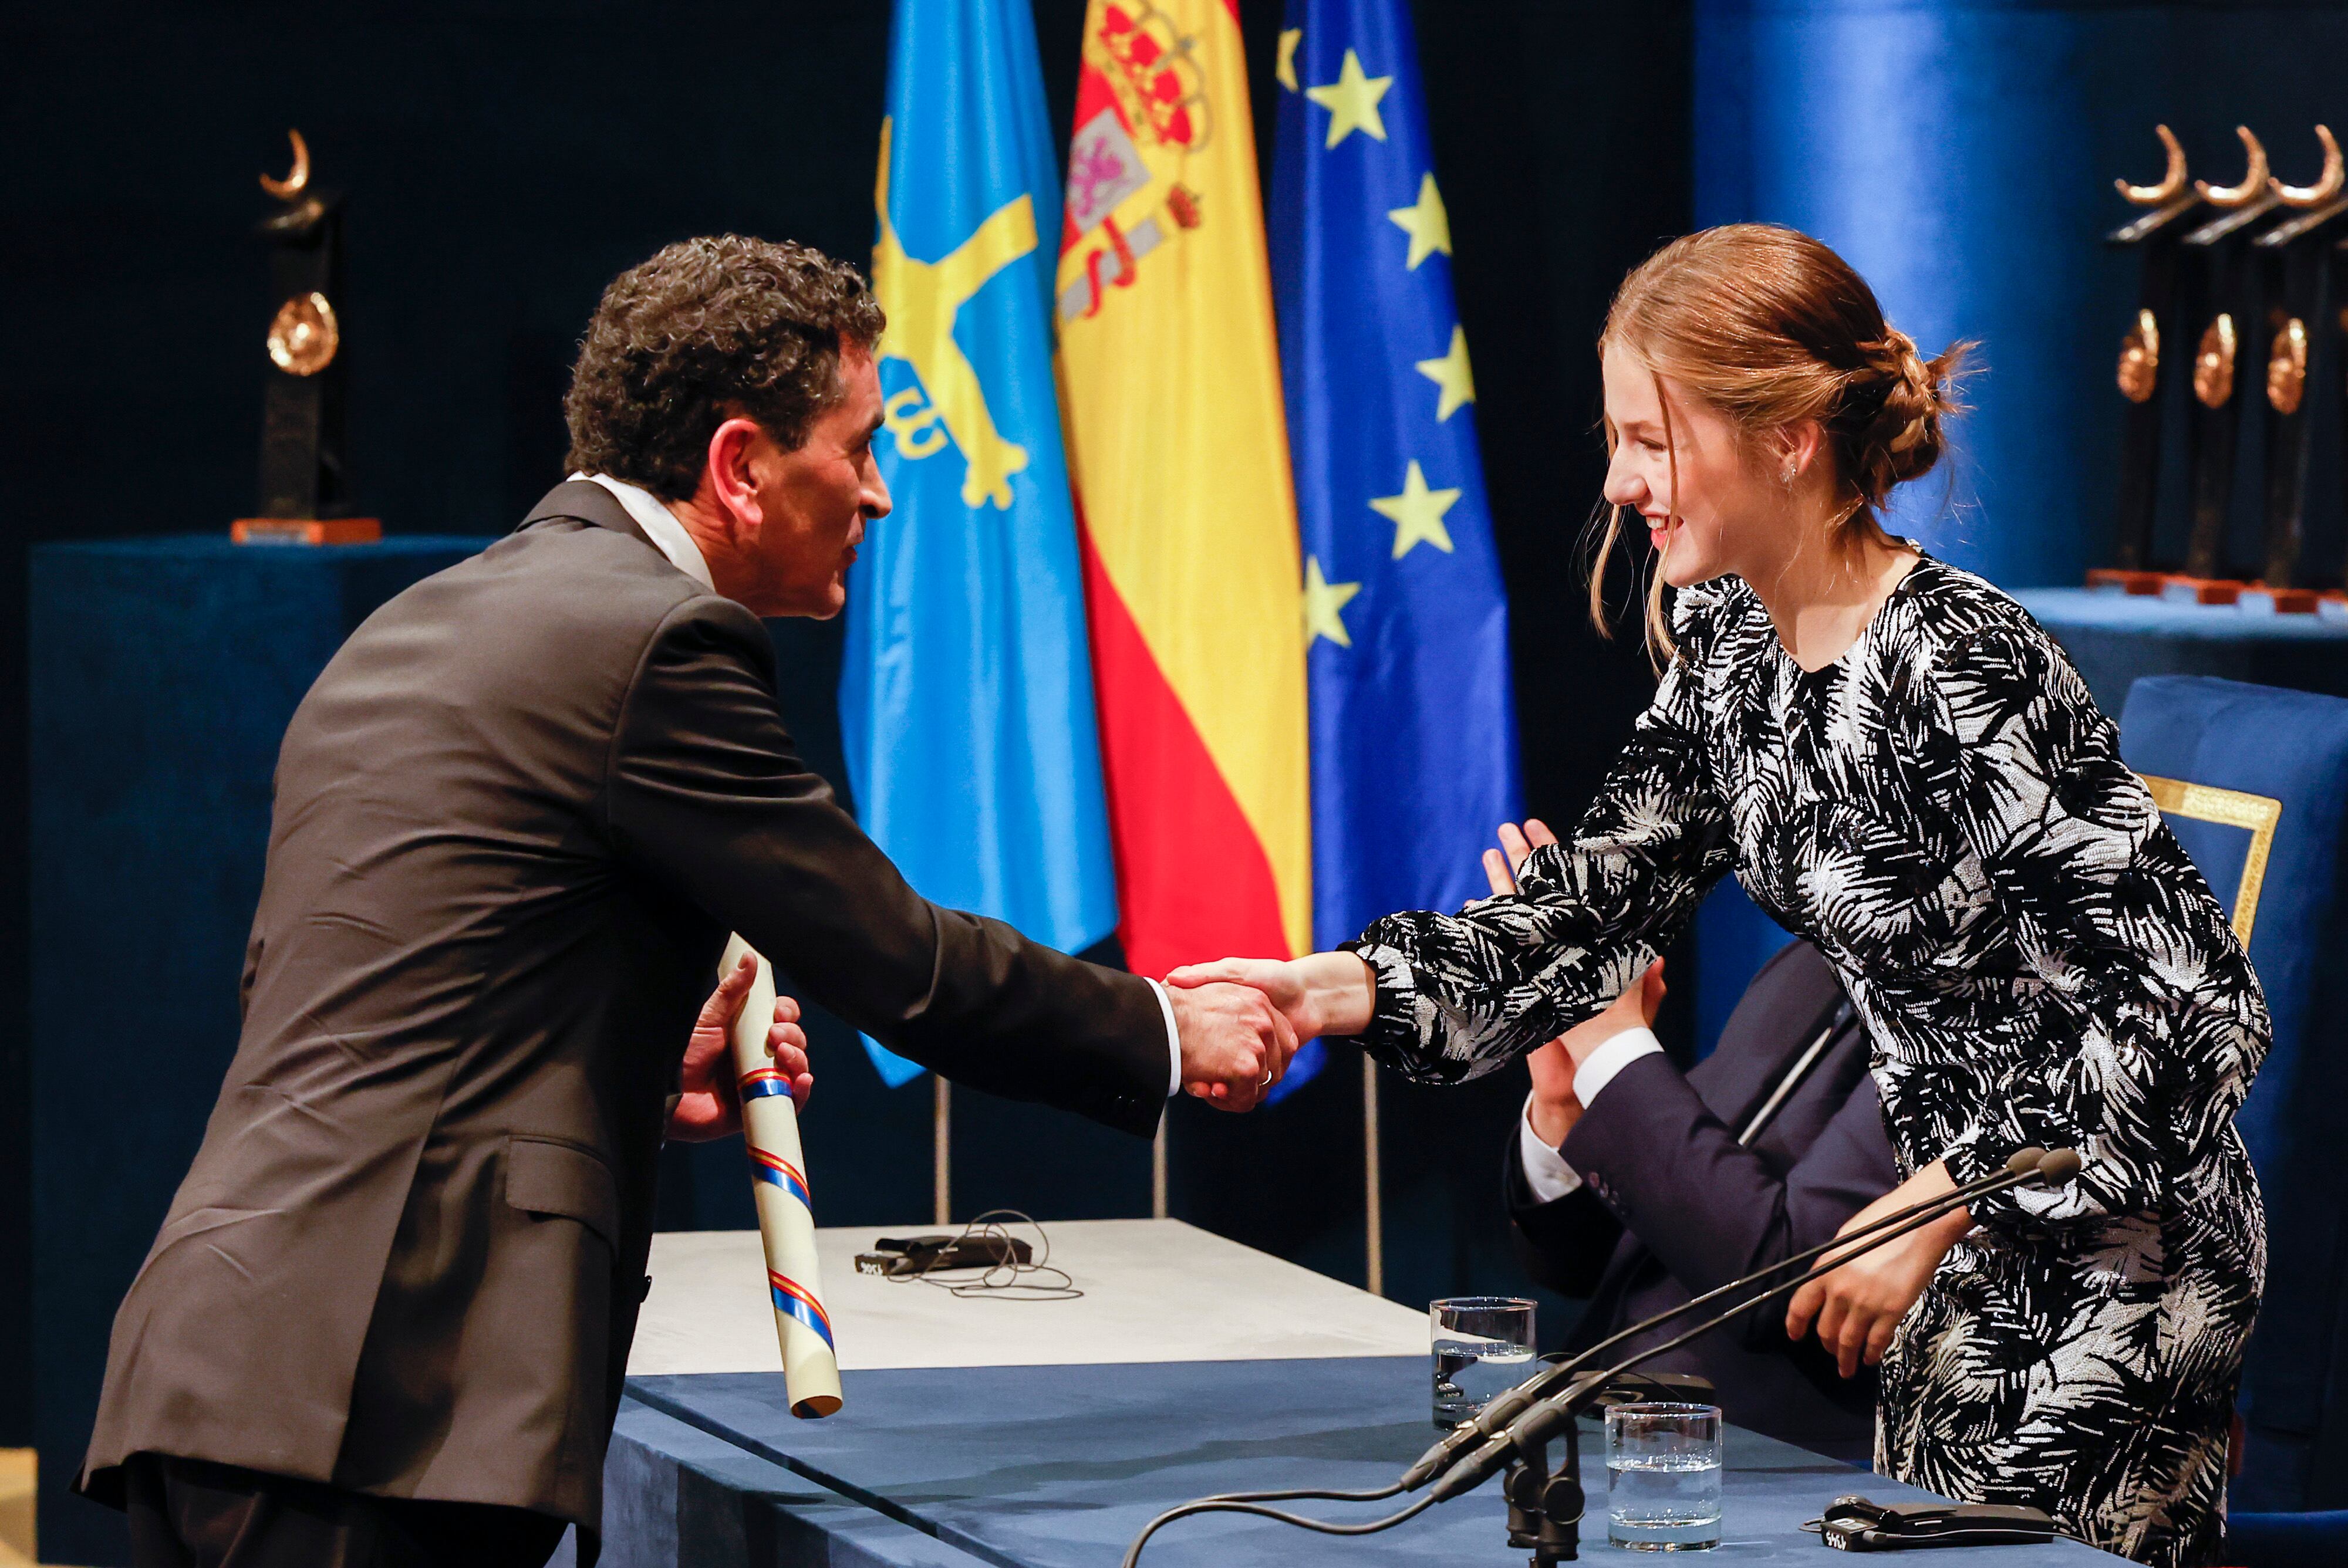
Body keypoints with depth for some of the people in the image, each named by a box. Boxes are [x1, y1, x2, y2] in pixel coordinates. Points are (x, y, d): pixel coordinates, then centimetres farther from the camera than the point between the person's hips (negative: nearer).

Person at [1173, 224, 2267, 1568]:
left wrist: (1934, 1207, -25)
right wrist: (1326, 988, -10)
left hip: (2105, 1273, -9)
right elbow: (1596, 907, 4)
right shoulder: (1728, 646, 2)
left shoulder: (1957, 669, -25)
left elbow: (2199, 1014, -26)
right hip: (1971, 1253, 9)